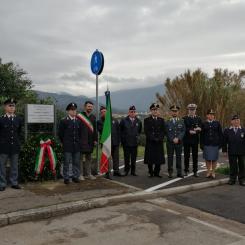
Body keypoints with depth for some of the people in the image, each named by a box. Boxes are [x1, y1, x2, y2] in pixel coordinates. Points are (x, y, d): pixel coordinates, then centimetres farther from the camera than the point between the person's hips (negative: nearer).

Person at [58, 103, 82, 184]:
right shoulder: (64, 121, -4)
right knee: (66, 162, 1)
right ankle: (66, 178, 10)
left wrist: (78, 141, 12)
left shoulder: (78, 121, 9)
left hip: (77, 146, 4)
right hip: (67, 146, -4)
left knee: (76, 162, 8)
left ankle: (75, 176, 20)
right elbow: (60, 133, 1)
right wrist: (64, 142, 4)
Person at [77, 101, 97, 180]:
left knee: (89, 158, 13)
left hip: (90, 141, 6)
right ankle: (80, 174, 9)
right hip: (81, 141, -6)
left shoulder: (93, 117, 12)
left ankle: (88, 174, 22)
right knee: (80, 157, 1)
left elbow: (95, 129, 13)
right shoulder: (79, 116, -6)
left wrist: (95, 139, 8)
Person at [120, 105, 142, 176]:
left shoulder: (138, 121, 4)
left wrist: (137, 137, 10)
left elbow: (139, 131, 18)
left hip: (135, 143, 2)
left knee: (134, 158, 6)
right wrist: (123, 138, 5)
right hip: (126, 143, -2)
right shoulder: (123, 121, -3)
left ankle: (133, 171, 15)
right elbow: (120, 130, 7)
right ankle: (126, 170, 17)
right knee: (126, 158, 6)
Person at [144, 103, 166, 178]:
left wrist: (160, 138, -10)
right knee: (150, 158, 0)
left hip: (159, 143, 3)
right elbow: (146, 131, -6)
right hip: (150, 142, -2)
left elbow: (163, 131, 6)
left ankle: (157, 172, 13)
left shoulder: (161, 120, 13)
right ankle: (151, 172, 13)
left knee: (159, 157, 2)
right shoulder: (147, 120, 3)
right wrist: (153, 138, -15)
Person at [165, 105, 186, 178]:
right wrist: (173, 139, -12)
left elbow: (183, 131, 0)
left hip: (179, 142, 1)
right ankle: (170, 173, 8)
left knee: (179, 157, 4)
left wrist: (178, 139, -13)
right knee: (170, 157, 2)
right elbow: (167, 133, -1)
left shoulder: (181, 121, 8)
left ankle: (179, 173, 10)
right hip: (170, 142, -1)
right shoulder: (168, 122, 5)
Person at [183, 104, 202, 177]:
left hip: (195, 140, 1)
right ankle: (186, 171, 13)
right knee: (186, 156, 4)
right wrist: (191, 131, -16)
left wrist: (193, 131, -16)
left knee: (195, 156, 4)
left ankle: (195, 171, 11)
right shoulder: (184, 118, 4)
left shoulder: (198, 119, 9)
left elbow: (199, 129, 1)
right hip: (186, 140, -1)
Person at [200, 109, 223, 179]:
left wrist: (220, 143, -1)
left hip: (215, 144, 0)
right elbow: (202, 135, 4)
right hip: (207, 144, 0)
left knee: (214, 159, 5)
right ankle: (208, 171, 18)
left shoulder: (217, 123, 5)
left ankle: (213, 172, 17)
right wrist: (201, 144, -1)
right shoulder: (204, 124, 5)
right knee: (208, 159, 5)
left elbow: (220, 134, 5)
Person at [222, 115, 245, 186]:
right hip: (232, 152, 0)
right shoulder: (227, 130, 5)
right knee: (233, 166, 5)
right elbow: (224, 141, 5)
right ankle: (232, 179, 16)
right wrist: (224, 150, 0)